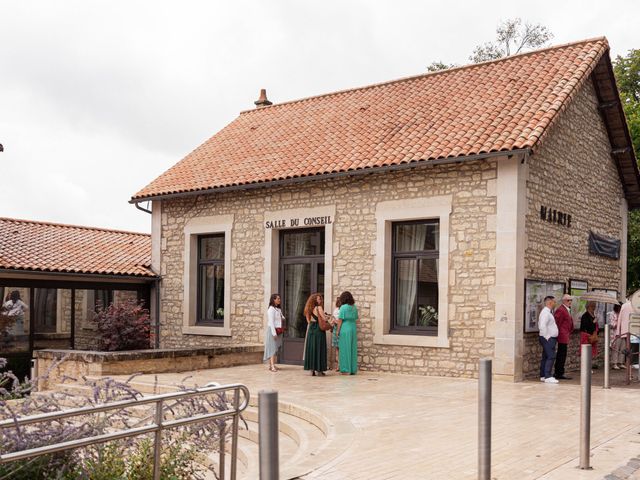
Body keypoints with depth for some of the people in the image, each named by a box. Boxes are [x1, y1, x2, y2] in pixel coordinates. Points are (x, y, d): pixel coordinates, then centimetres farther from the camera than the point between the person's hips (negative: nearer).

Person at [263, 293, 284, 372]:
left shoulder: (278, 309, 16)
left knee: (275, 348, 7)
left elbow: (282, 318, 23)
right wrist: (274, 333, -19)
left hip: (278, 331, 8)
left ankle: (271, 365, 11)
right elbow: (271, 322, -15)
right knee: (272, 348, -13)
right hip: (272, 330, -8)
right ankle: (272, 366, -18)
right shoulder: (271, 309, -10)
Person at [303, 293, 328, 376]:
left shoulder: (310, 309, 9)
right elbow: (324, 319, -13)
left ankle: (312, 370, 10)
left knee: (311, 350, 8)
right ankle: (319, 370, 0)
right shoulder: (319, 308, -10)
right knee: (319, 350, -1)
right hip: (319, 331, -6)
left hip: (311, 331, 6)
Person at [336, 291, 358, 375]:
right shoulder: (354, 307, 7)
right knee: (353, 349, 10)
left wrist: (338, 331, -1)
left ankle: (345, 370, 3)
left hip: (345, 330, -6)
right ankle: (353, 369, 14)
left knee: (345, 349, 1)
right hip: (353, 329, 6)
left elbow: (340, 320, -9)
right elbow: (355, 318, 9)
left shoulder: (343, 307, -9)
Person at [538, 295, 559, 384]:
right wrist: (547, 337, -20)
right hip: (548, 339, -11)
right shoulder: (545, 312, -16)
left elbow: (541, 325, 23)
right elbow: (542, 326, -26)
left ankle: (543, 376, 16)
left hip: (550, 339, 11)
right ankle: (547, 377, -15)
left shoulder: (548, 312, 17)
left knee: (545, 357, 12)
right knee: (551, 357, -14)